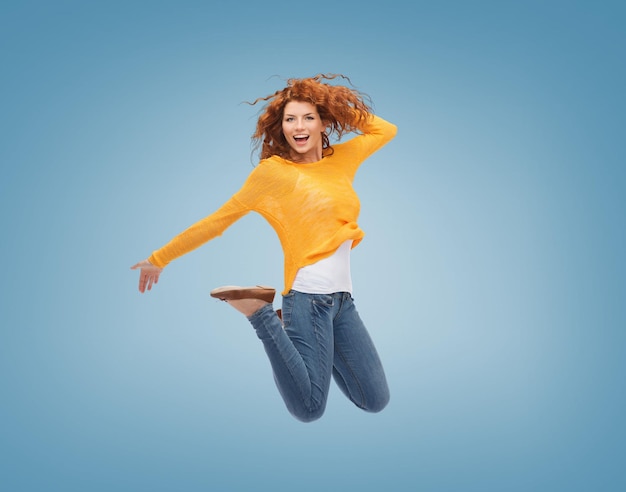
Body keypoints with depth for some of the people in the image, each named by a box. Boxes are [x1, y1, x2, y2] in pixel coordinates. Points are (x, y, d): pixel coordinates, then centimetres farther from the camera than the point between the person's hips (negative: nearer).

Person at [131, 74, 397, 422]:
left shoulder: (343, 158, 11)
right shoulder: (273, 170, -5)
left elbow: (387, 130, 25)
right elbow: (219, 220, -1)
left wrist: (339, 104, 13)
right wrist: (161, 258, 3)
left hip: (343, 297, 6)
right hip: (309, 296, -6)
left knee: (376, 402, 9)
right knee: (310, 410, -8)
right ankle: (260, 313, 4)